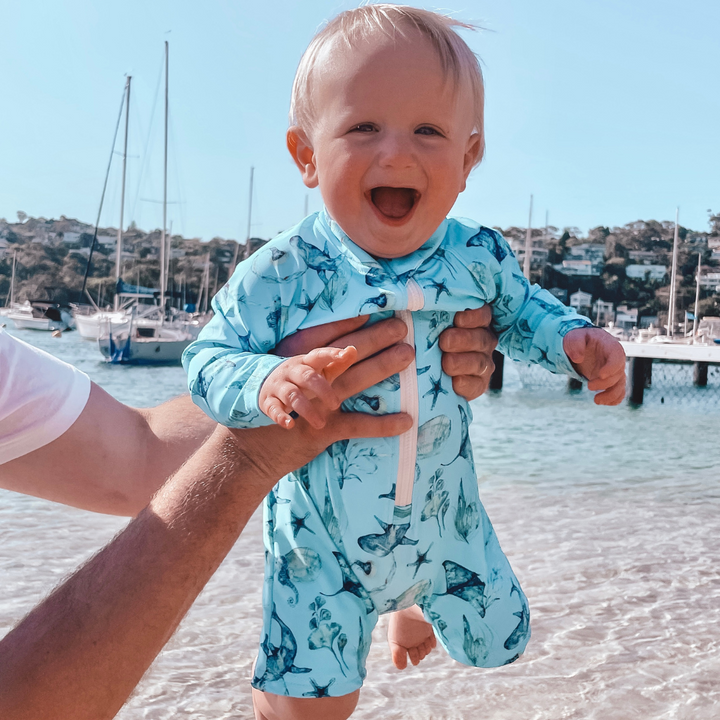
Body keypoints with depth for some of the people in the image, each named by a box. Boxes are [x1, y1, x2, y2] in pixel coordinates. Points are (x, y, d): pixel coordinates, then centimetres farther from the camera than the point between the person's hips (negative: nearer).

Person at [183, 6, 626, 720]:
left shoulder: (479, 258, -12)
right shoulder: (280, 275, -22)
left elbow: (521, 312, 8)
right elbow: (208, 360, -15)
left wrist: (574, 341, -12)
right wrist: (267, 382, -36)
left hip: (443, 520, 3)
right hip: (322, 539, -2)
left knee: (497, 640, 24)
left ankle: (414, 606, 55)